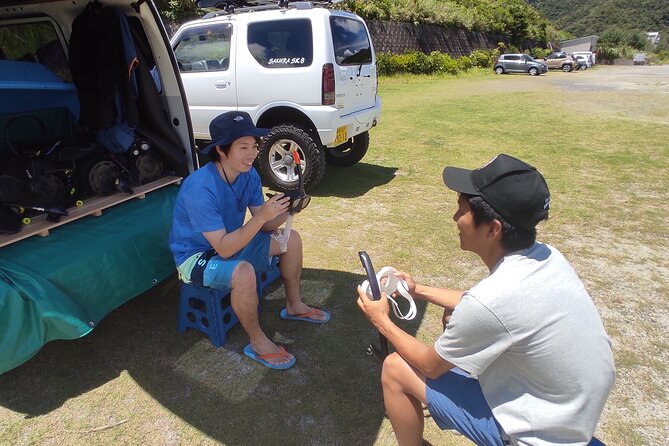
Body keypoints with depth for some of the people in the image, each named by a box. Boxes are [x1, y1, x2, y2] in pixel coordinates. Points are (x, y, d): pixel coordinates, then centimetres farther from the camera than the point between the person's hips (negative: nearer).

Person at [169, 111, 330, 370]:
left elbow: (264, 226, -5)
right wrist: (262, 216, -40)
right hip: (196, 256, -8)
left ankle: (294, 306, 22)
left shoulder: (249, 174, -9)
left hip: (229, 242, 8)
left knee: (291, 239, 2)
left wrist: (286, 210, -24)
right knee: (243, 272, -37)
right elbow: (224, 248, -34)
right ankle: (257, 343, -11)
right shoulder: (200, 188, -32)